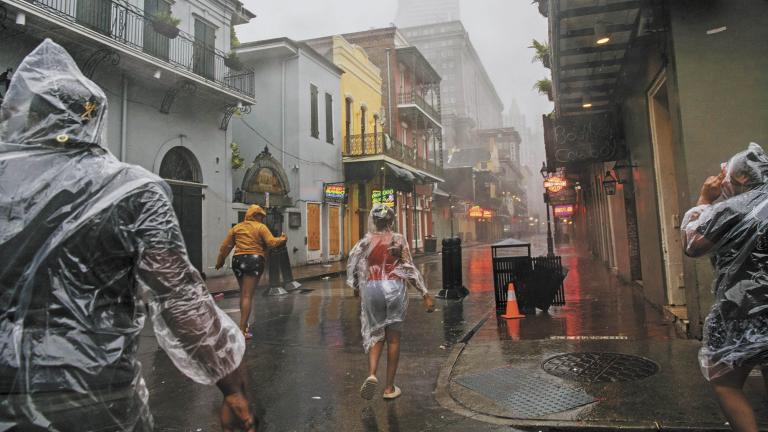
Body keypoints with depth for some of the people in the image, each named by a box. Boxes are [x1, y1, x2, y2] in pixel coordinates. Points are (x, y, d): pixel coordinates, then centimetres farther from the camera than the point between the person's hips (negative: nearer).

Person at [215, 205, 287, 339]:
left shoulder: (236, 227, 13)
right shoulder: (261, 227, -1)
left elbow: (225, 246, 13)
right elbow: (272, 242, -10)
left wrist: (220, 261, 22)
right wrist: (282, 239, 9)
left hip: (238, 260, 5)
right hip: (254, 260, -5)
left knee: (243, 294, 19)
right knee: (247, 296, -5)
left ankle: (244, 325, 26)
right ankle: (242, 330, -8)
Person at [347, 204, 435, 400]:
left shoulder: (365, 242, 2)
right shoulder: (398, 239, -2)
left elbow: (354, 269, 3)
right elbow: (410, 269, -5)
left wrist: (359, 290, 19)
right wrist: (426, 294, -3)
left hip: (371, 289, 1)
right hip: (395, 288, -1)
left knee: (375, 335, 15)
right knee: (393, 339, 10)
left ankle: (372, 374, -9)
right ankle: (389, 387, 15)